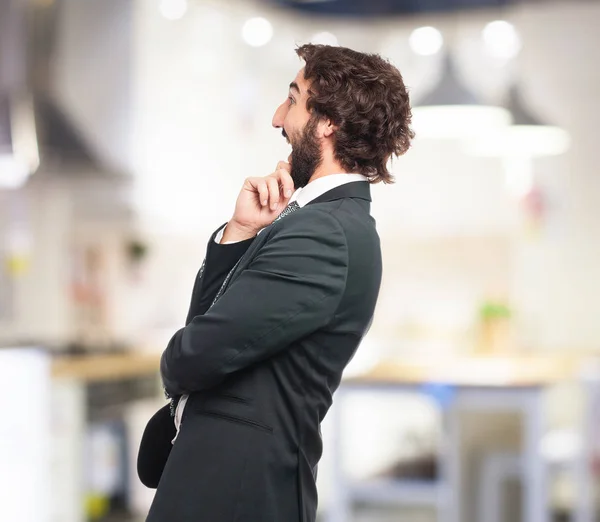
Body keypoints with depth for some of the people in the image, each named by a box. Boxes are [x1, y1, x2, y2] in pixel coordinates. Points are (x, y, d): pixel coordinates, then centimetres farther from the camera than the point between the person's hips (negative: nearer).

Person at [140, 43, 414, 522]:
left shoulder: (324, 234, -22)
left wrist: (175, 365, 0)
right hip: (233, 472, 9)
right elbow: (206, 314, 8)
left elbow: (194, 356, -24)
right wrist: (240, 231, -8)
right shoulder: (327, 219, 9)